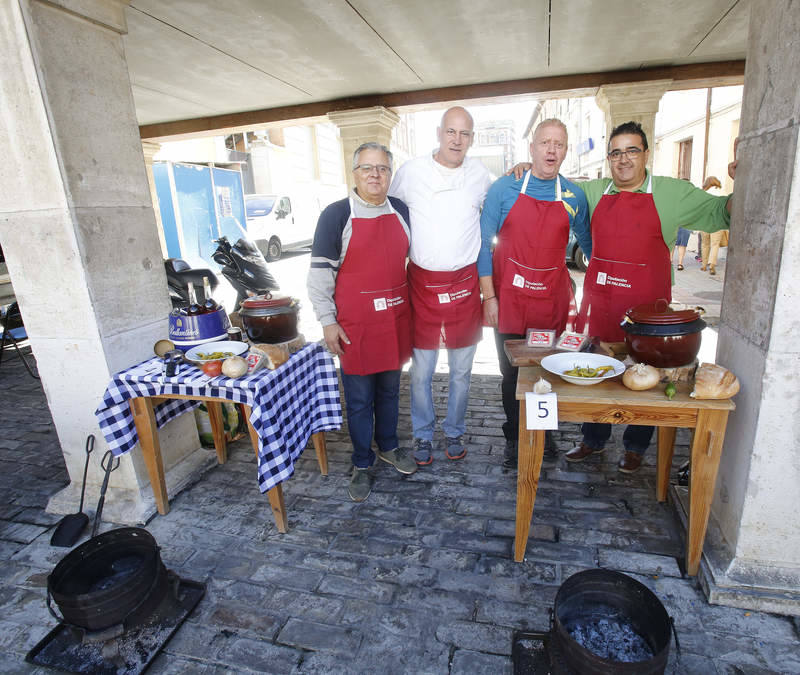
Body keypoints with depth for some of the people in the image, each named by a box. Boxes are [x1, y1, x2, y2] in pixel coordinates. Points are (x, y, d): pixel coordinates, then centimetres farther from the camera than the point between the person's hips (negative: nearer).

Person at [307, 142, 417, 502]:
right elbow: (320, 272, -7)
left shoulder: (401, 211, 7)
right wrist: (328, 322, -11)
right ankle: (362, 463, 26)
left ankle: (388, 446, 40)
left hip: (395, 316, 5)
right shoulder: (337, 214, -7)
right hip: (355, 322, -4)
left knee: (390, 387, 18)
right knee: (360, 396, 7)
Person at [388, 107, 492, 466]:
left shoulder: (479, 173, 5)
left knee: (461, 369, 11)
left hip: (465, 284, 2)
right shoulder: (411, 171, -1)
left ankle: (454, 432, 32)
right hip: (423, 284, -1)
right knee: (421, 371, 5)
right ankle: (423, 434, 26)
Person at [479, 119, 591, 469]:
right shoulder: (505, 188, -3)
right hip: (509, 296, -2)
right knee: (512, 370, 8)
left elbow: (588, 244, 16)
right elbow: (483, 242, -3)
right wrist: (489, 296, -8)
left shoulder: (574, 196, 4)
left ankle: (544, 429, 37)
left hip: (552, 298, 2)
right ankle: (514, 437, 28)